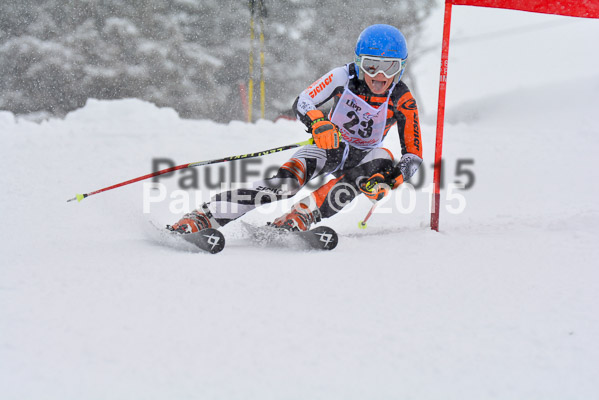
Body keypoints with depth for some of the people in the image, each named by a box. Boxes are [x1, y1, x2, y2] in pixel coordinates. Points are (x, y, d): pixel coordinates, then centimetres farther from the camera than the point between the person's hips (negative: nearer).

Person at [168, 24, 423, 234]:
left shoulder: (403, 101, -19)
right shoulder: (344, 77, -19)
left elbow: (414, 155, -16)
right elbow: (302, 103, -20)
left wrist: (394, 177, -37)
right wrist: (318, 123, -43)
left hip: (362, 156, 1)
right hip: (328, 144, -1)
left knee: (383, 159, -35)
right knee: (284, 184, -29)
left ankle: (298, 218, -42)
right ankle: (198, 219, -36)